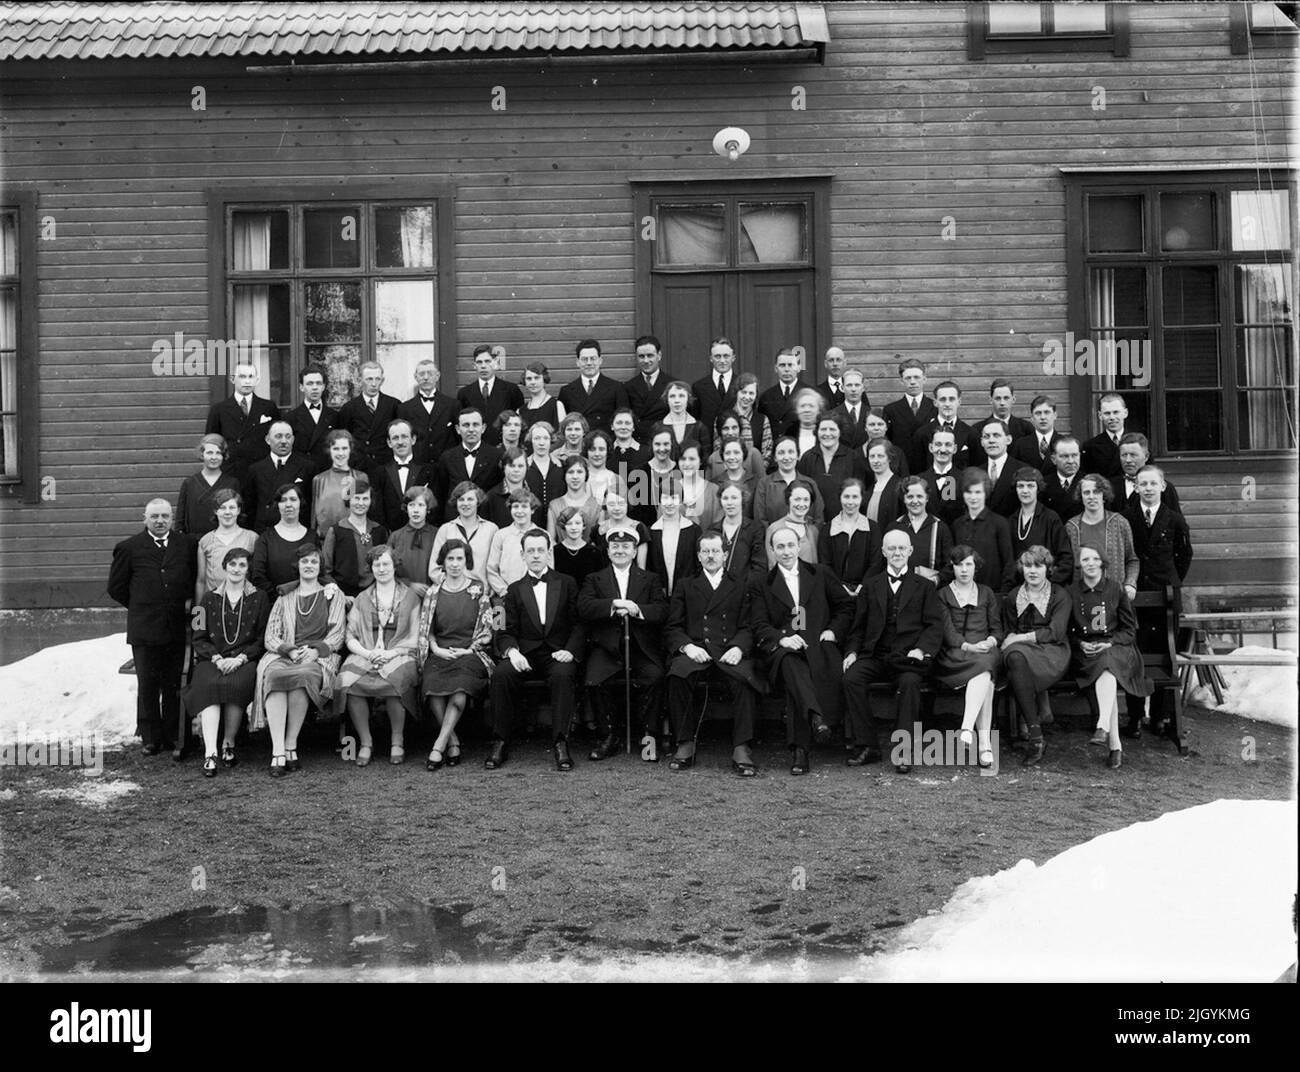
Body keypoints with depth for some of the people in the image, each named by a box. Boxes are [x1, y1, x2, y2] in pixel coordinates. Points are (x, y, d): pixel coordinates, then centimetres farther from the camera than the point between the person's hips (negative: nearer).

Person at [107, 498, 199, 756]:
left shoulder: (187, 545, 8)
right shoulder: (129, 548, 3)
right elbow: (116, 588, 8)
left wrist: (186, 603, 7)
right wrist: (140, 607, 6)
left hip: (178, 628, 1)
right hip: (144, 629, -1)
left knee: (174, 686, 6)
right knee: (147, 686, 4)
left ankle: (173, 737, 15)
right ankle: (150, 737, 14)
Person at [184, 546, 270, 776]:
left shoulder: (259, 599, 12)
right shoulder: (209, 598, 17)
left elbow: (263, 639, 5)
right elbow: (198, 637, 10)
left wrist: (240, 658, -11)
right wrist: (216, 658, -8)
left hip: (245, 660, -1)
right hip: (212, 659, 1)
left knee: (237, 683, -35)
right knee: (208, 685, -32)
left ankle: (228, 744, -19)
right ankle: (210, 753, -38)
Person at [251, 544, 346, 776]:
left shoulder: (333, 595, 17)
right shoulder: (284, 598, 23)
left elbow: (337, 635, 6)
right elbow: (270, 637, 12)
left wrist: (316, 651, -13)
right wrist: (290, 651, -9)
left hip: (320, 656, -2)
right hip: (284, 654, 2)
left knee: (302, 676, -37)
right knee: (273, 675, -34)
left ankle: (290, 746, -30)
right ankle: (278, 752, -40)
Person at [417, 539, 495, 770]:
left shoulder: (479, 589, 10)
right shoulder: (434, 591, 15)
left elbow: (485, 629, 6)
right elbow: (425, 629, 15)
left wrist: (468, 651, -7)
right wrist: (436, 649, -3)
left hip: (471, 653, -2)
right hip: (440, 653, 2)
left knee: (460, 692, -34)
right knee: (432, 684, -32)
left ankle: (439, 745, -29)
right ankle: (453, 741, -20)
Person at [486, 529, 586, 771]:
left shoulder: (567, 583, 13)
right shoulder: (515, 589, 16)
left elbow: (579, 624, 6)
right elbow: (507, 632, 8)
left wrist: (570, 651, -13)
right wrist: (511, 651, -15)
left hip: (558, 654, -1)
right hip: (525, 656, 1)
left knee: (563, 675, -35)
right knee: (501, 673, -29)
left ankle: (560, 744, -31)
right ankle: (500, 742, -21)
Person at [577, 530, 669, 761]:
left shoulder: (650, 579, 17)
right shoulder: (594, 579, 16)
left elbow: (662, 610, 1)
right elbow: (584, 608, -3)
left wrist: (636, 610, -17)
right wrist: (613, 605, -16)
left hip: (641, 646, 0)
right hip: (606, 646, 0)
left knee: (654, 678, -29)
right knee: (593, 682, -26)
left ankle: (649, 737, -14)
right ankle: (608, 738, -8)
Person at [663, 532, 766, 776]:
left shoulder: (740, 586, 21)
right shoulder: (685, 587, 22)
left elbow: (748, 627, 10)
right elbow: (672, 629, 12)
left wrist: (738, 648, -11)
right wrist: (687, 646, -9)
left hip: (730, 652, 0)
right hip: (695, 652, 0)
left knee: (744, 678, -34)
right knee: (677, 675, -34)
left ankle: (741, 749, -31)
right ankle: (685, 745, -23)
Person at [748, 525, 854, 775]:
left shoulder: (820, 574, 21)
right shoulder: (760, 583, 16)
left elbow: (846, 606, 20)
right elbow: (759, 625, 5)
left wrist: (833, 631, 0)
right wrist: (782, 638, -15)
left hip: (819, 643, 1)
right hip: (782, 649, -1)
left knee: (827, 665, -36)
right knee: (791, 662, -39)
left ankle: (800, 749, -40)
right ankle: (815, 717, -57)